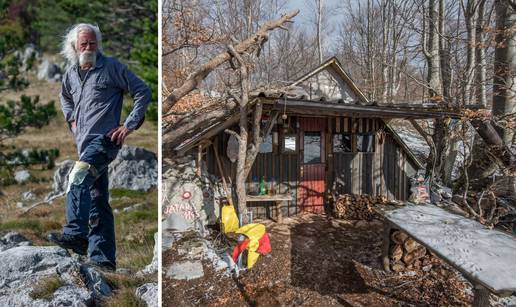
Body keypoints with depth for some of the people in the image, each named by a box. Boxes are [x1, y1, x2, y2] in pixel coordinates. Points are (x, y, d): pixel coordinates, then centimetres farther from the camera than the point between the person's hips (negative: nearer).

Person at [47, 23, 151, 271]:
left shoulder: (112, 67, -3)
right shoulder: (71, 73, 15)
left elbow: (143, 92, -5)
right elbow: (65, 97, 36)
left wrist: (130, 125, -9)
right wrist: (71, 119, 19)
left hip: (104, 139, -7)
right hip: (86, 143, 7)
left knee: (78, 177, -29)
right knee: (97, 201, 6)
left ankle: (76, 234, -31)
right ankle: (103, 257, 9)